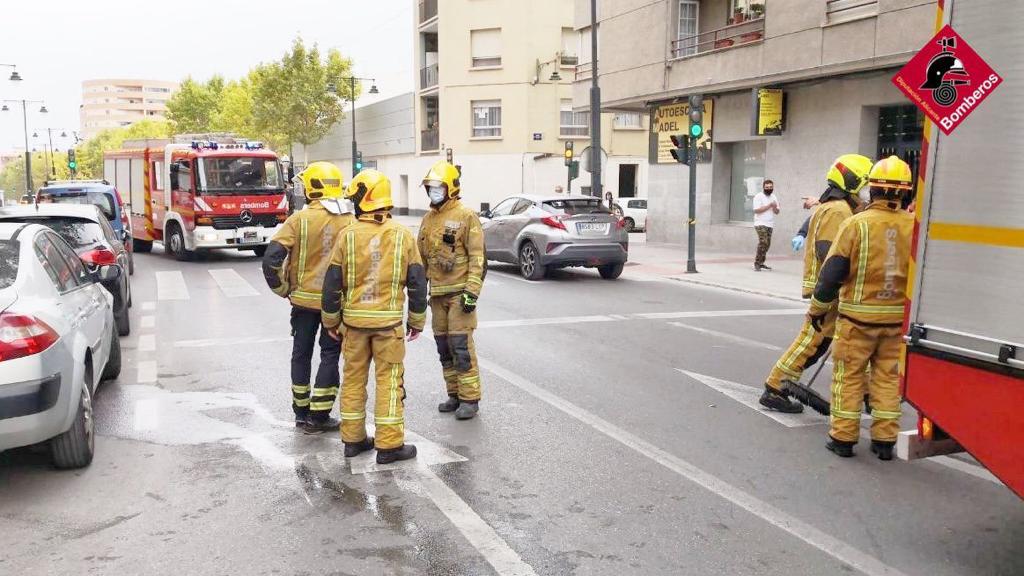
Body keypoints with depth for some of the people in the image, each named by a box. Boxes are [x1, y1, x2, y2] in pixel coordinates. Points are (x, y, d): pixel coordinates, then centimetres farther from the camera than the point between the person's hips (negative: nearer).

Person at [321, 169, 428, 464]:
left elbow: (332, 283, -2)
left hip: (354, 319, 1)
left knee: (353, 379, 13)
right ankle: (389, 445, 7)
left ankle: (353, 439, 22)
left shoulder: (347, 235, -6)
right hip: (389, 320, -1)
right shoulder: (403, 235, -4)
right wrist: (417, 321, 9)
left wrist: (331, 320, 10)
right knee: (389, 381, 5)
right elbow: (417, 282, -1)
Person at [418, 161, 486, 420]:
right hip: (437, 293, 7)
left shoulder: (466, 216, -7)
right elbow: (421, 257, 21)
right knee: (444, 347, 11)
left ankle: (470, 399, 0)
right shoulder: (428, 219, 15)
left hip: (459, 292, -7)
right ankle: (454, 395, 22)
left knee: (461, 345, -8)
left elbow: (477, 257, -11)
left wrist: (472, 291, -17)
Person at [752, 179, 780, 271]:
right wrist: (769, 205, -15)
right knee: (763, 242, -19)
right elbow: (757, 210, -16)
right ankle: (757, 263, -13)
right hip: (760, 224, -7)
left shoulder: (774, 198, 15)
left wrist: (775, 207, -10)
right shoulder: (759, 197, -6)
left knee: (767, 244, 7)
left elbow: (777, 212, 13)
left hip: (769, 224, 7)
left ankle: (760, 263, 17)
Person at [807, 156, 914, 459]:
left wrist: (817, 309, 1)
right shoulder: (914, 226, -4)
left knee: (849, 377, 8)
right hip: (898, 319, 3)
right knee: (888, 378, 13)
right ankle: (885, 440, 19)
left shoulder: (857, 224, -12)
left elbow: (832, 272, -10)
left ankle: (843, 438, 13)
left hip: (858, 317, -3)